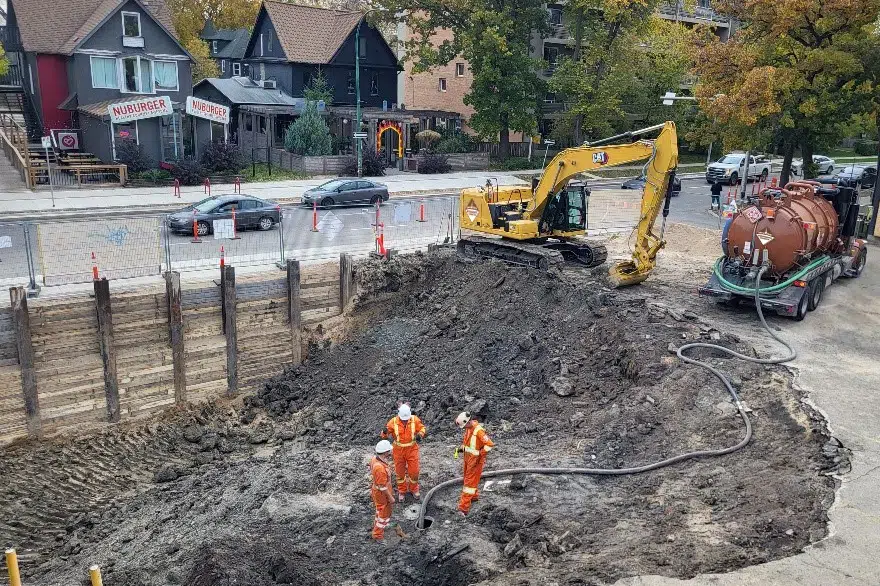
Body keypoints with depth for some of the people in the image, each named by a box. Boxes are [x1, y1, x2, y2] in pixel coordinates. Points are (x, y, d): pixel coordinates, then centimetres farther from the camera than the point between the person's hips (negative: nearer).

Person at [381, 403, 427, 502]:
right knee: (400, 472, 13)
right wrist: (385, 432, -34)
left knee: (414, 471, 7)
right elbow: (385, 434, -10)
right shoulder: (393, 422, -16)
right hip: (399, 450, 0)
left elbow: (422, 428, 2)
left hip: (412, 449, 0)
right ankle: (402, 491, 35)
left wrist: (420, 435, -19)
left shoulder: (415, 420, -14)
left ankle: (414, 489, 34)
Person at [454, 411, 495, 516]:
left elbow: (490, 444, -29)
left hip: (475, 460, -8)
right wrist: (461, 447, 4)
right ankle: (474, 496, 43)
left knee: (470, 481, -4)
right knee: (468, 478, 22)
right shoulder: (468, 428, 0)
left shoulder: (479, 431, -27)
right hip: (468, 458, 8)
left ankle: (464, 507, -2)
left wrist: (480, 454, -22)